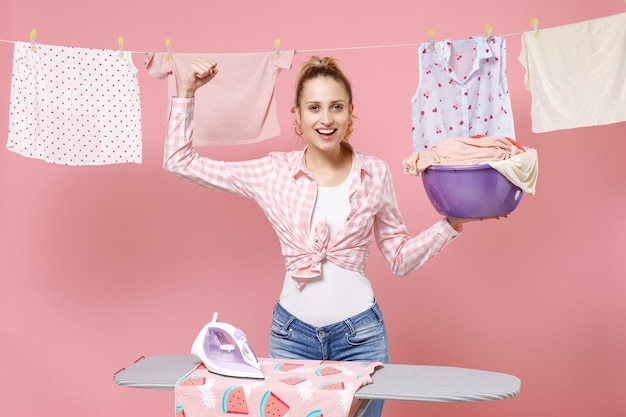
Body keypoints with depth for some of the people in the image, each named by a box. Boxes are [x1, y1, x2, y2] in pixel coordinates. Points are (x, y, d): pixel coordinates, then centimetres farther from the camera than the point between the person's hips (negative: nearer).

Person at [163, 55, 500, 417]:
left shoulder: (375, 173, -2)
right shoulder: (273, 172, -3)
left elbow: (400, 258, 5)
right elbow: (179, 161, 3)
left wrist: (453, 223, -5)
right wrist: (188, 92, -2)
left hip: (360, 333, 0)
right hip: (291, 333, 1)